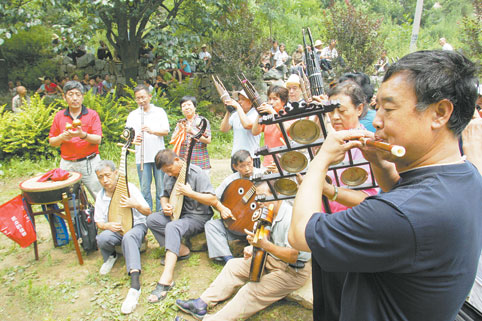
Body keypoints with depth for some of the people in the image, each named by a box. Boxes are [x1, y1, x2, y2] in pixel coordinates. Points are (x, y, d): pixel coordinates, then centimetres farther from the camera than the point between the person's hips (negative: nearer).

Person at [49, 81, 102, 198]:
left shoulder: (92, 114, 2)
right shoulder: (59, 116, 9)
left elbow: (98, 140, -6)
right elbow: (51, 142, 12)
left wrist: (82, 135, -24)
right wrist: (62, 137, -9)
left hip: (89, 163, -2)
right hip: (67, 164, 3)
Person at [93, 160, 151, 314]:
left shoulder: (129, 187, -7)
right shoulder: (100, 196, 4)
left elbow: (148, 211, -6)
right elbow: (99, 222, 11)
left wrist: (135, 205, -27)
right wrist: (108, 225, -13)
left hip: (136, 226, -3)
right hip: (115, 229, 4)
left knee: (128, 237, -40)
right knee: (102, 238, -32)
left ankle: (135, 284, -50)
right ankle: (111, 257, 7)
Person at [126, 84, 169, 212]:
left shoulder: (159, 112, 7)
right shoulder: (133, 115, 11)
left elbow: (166, 131, -2)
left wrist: (152, 131, -20)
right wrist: (134, 138, -18)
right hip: (142, 157, 1)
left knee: (161, 188, 3)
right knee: (144, 189, 5)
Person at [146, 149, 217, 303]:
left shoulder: (197, 173, -16)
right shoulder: (169, 176, 7)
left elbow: (213, 200, -20)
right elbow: (165, 196, 20)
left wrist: (190, 193, -28)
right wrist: (165, 205, -3)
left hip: (198, 217, -8)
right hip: (176, 213, 9)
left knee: (172, 227, -35)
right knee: (152, 219, -12)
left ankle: (167, 278, -42)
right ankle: (181, 250, -9)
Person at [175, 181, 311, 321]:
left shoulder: (291, 218, -25)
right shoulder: (269, 213, 5)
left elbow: (292, 256, -31)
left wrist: (264, 244, -39)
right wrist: (253, 248, -5)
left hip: (293, 270, -9)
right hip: (272, 259, 9)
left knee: (252, 290, -26)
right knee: (234, 265, 7)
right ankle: (202, 303, 5)